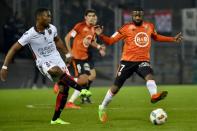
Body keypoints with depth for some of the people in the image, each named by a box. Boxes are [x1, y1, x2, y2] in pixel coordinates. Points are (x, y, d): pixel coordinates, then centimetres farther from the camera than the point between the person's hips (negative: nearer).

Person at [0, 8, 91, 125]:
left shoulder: (52, 28, -4)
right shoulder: (30, 35, -18)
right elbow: (14, 49, -12)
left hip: (57, 59, 5)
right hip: (44, 63, -5)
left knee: (64, 88, -4)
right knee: (58, 71, -37)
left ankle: (55, 119, 7)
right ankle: (82, 90, -33)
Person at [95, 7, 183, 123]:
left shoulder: (149, 26, 6)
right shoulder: (126, 28, -6)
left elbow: (156, 37, 28)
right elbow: (111, 41, -6)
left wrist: (173, 39, 24)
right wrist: (101, 35, -24)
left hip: (143, 61, 2)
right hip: (127, 61, -2)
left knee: (149, 75, -31)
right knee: (116, 87, 3)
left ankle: (154, 95, -56)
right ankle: (103, 108, 22)